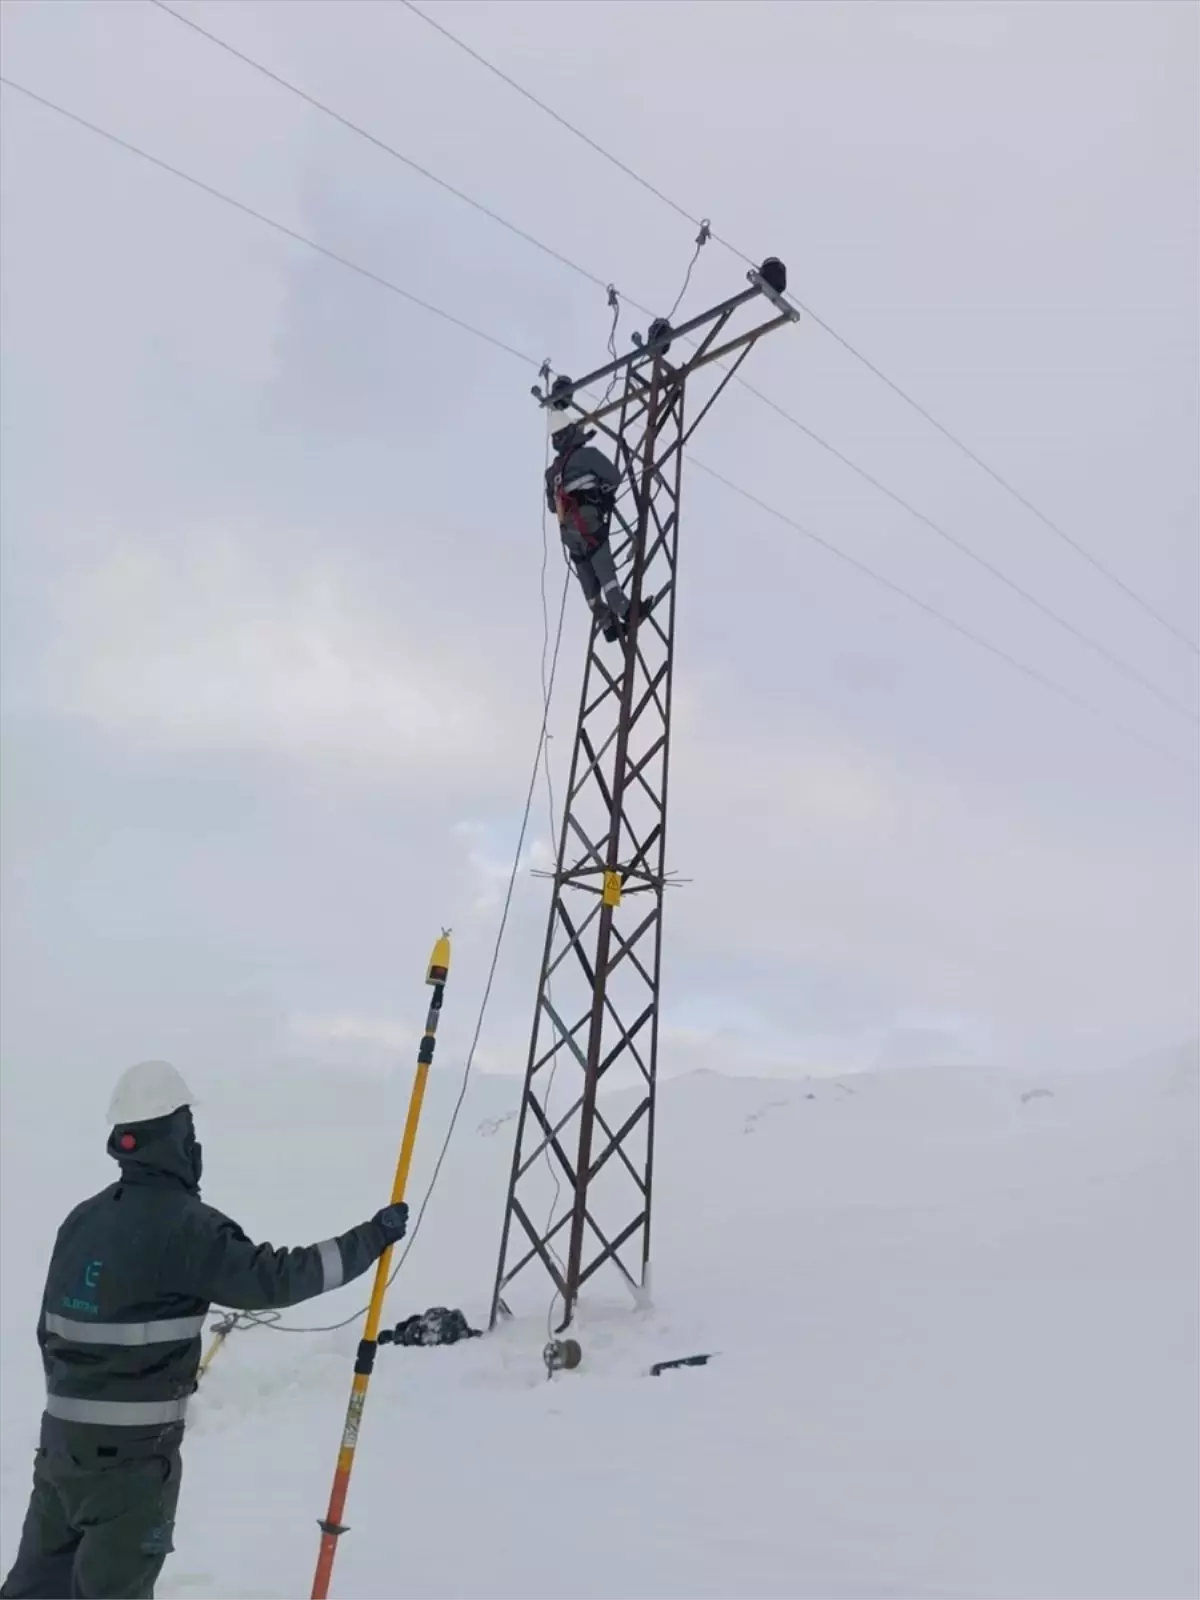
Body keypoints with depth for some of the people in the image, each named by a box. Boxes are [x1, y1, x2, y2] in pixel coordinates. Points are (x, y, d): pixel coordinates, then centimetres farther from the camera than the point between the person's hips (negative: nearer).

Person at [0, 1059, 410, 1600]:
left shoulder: (83, 1218, 6)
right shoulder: (182, 1223, -19)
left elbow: (52, 1330, 13)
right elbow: (273, 1277, -23)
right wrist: (372, 1237, -16)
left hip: (62, 1435, 8)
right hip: (131, 1449, -8)